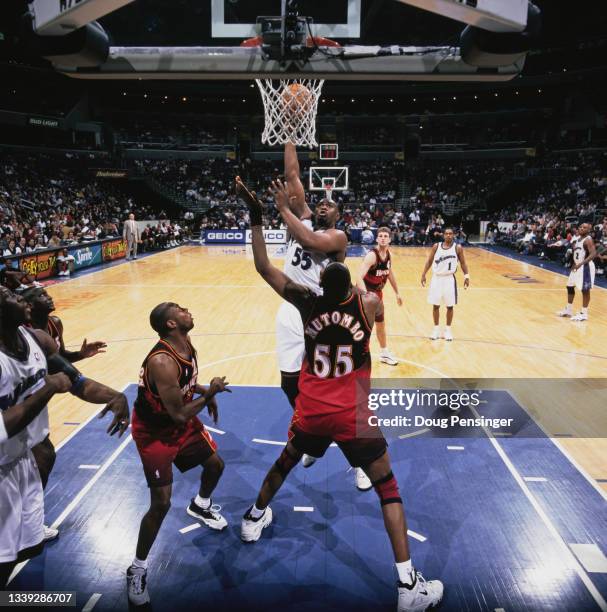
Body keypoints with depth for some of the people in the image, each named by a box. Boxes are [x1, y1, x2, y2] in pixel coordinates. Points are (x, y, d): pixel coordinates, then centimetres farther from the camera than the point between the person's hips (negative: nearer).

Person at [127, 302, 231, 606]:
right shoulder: (162, 362, -36)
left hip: (182, 422, 8)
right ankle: (137, 569, 14)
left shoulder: (186, 344, -8)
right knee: (161, 503, -8)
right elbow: (179, 414, -32)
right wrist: (210, 392, -22)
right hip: (155, 432, -8)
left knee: (215, 464, 17)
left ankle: (200, 506, 50)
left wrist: (205, 393, -1)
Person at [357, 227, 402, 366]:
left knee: (381, 323, 22)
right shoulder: (371, 255, -26)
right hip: (366, 292, -8)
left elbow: (390, 274, 16)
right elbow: (359, 277, -36)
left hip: (377, 292, 8)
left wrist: (397, 293, 22)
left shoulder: (389, 255, -1)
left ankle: (384, 353, 41)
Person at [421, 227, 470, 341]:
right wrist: (423, 274, 2)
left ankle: (448, 329, 18)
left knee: (450, 306, 5)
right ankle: (436, 329, 19)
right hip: (437, 278, 1)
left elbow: (463, 263, 4)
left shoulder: (458, 248, -4)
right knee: (435, 305, 6)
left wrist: (466, 276, -5)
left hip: (449, 279, -1)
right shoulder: (436, 246, 0)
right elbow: (429, 261, 7)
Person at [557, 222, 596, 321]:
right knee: (570, 287, 15)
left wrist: (581, 263, -37)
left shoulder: (588, 240, -17)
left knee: (585, 290, -4)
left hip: (585, 267, -10)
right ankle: (568, 310, 27)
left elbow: (593, 254, -29)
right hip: (576, 265, 10)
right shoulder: (577, 238, 10)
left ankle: (584, 314, 3)